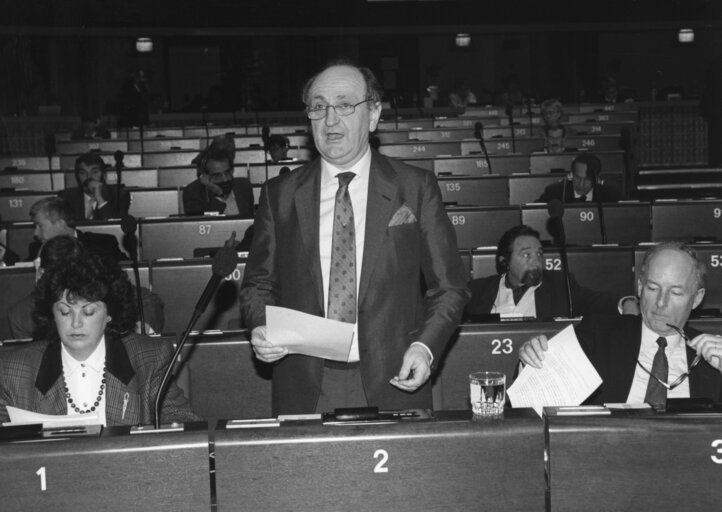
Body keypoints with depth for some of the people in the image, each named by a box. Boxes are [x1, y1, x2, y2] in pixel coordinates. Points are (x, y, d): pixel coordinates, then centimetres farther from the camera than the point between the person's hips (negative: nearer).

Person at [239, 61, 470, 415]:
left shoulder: (416, 188, 0)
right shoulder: (279, 194, 5)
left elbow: (449, 286, 3)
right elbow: (259, 283, 11)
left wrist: (425, 346, -12)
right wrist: (260, 327, -9)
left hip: (392, 385, -1)